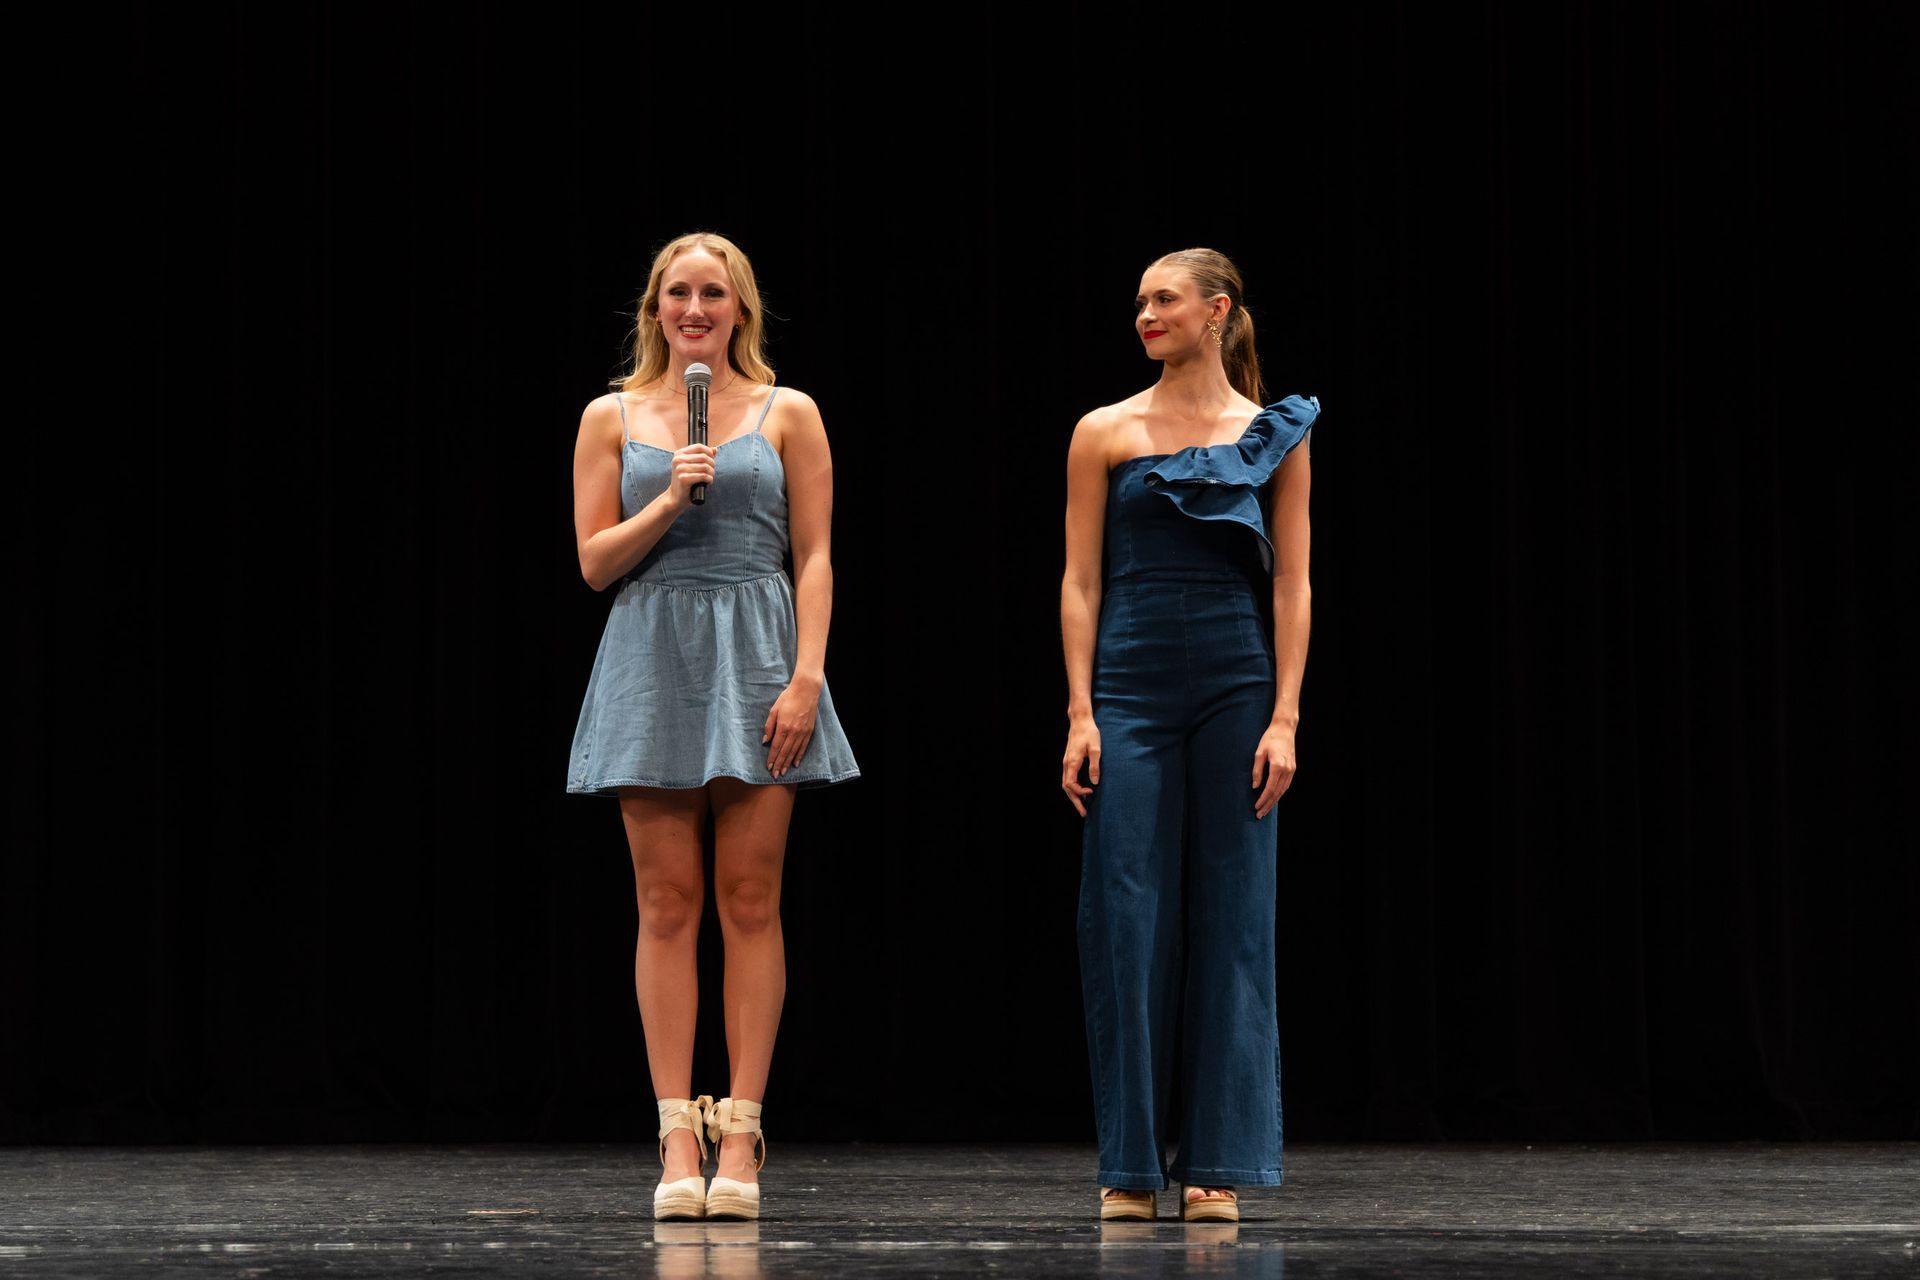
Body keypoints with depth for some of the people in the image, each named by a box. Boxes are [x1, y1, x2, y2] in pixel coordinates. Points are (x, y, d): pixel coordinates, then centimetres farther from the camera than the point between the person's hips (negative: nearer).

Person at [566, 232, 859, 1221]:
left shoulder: (786, 414, 7)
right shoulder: (612, 418, 10)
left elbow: (813, 557, 3)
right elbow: (594, 563, 5)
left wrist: (806, 675, -8)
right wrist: (668, 501, -10)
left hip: (756, 657, -1)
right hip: (651, 657, 1)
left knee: (749, 898, -3)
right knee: (667, 902, -1)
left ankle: (739, 1134, 0)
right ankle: (677, 1137, 1)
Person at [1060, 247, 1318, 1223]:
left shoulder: (1275, 436, 5)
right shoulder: (1105, 434, 6)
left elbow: (1292, 584, 2)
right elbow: (1081, 581, 3)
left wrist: (1285, 717, -6)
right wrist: (1081, 714, -6)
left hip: (1237, 686, 0)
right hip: (1131, 688, 0)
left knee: (1231, 920, 1)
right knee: (1126, 919, -2)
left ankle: (1218, 1165, 8)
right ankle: (1129, 1166, 6)